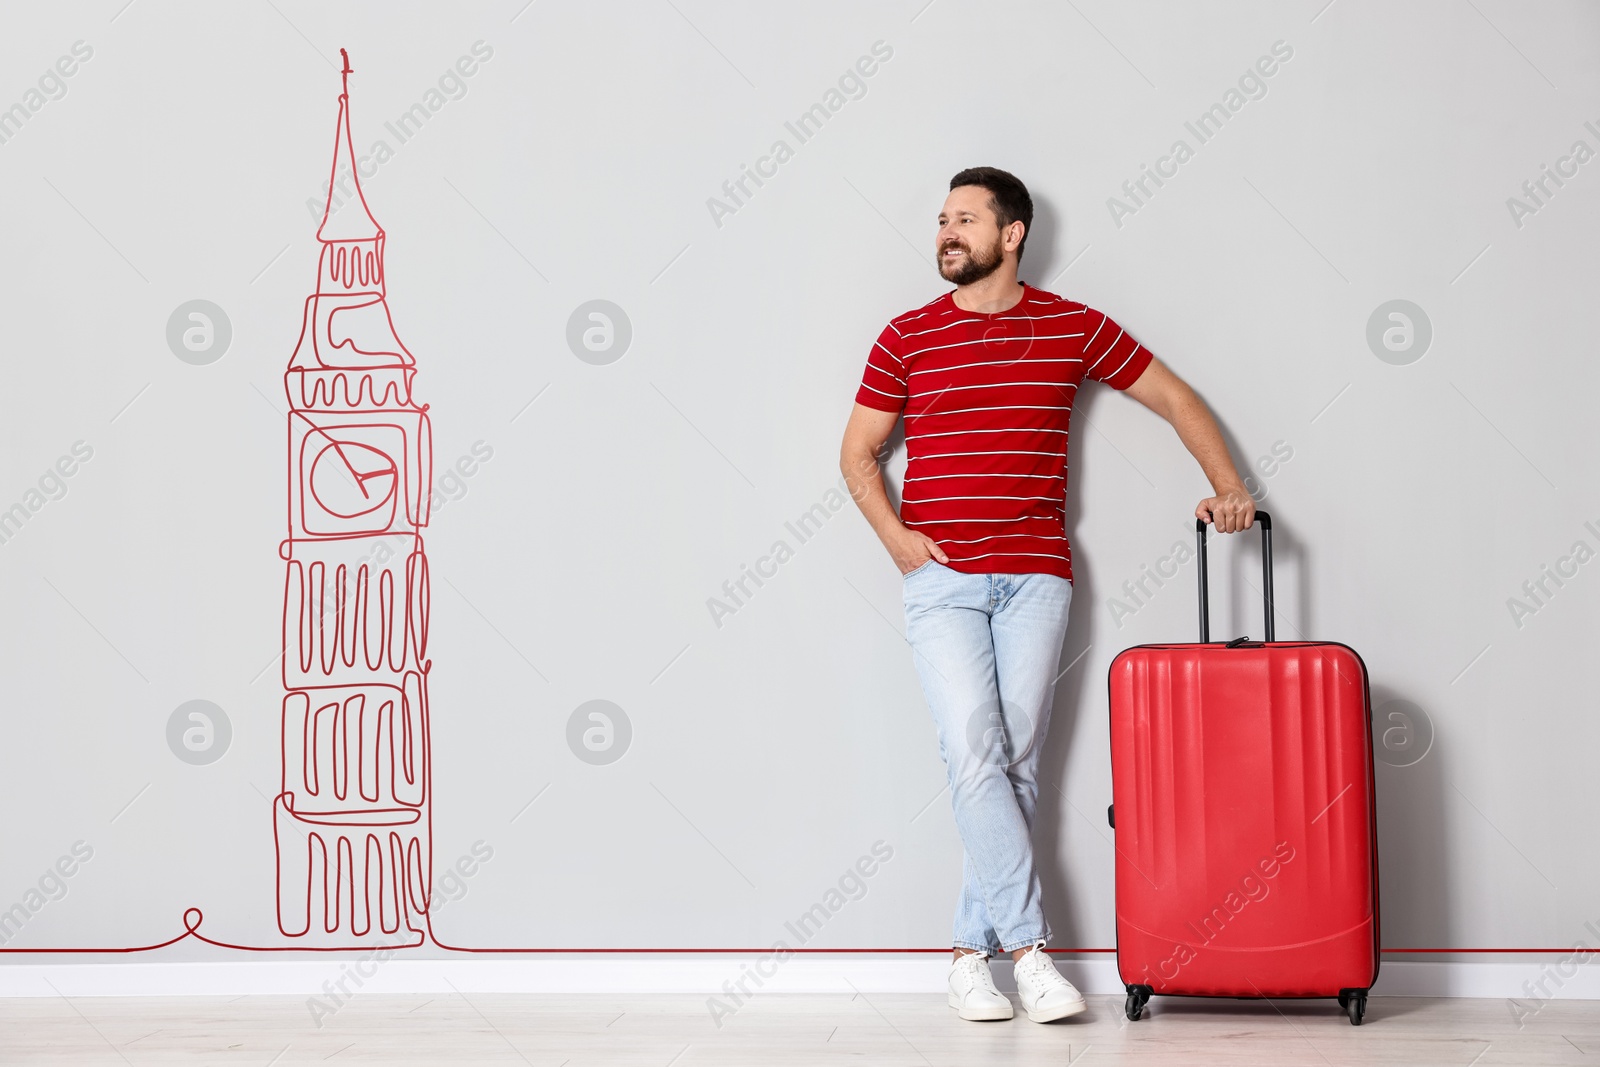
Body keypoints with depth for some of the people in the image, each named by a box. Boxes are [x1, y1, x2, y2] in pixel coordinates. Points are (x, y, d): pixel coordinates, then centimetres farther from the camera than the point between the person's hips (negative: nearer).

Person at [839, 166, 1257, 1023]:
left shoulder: (1076, 328, 6)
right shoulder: (907, 337, 7)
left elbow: (1175, 398, 13)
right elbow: (858, 451, 12)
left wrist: (1227, 486, 1)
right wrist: (894, 534, -3)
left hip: (1036, 577, 1)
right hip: (940, 576, -1)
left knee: (1016, 764, 0)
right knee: (975, 755, -13)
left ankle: (973, 950, 8)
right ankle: (1029, 946, -9)